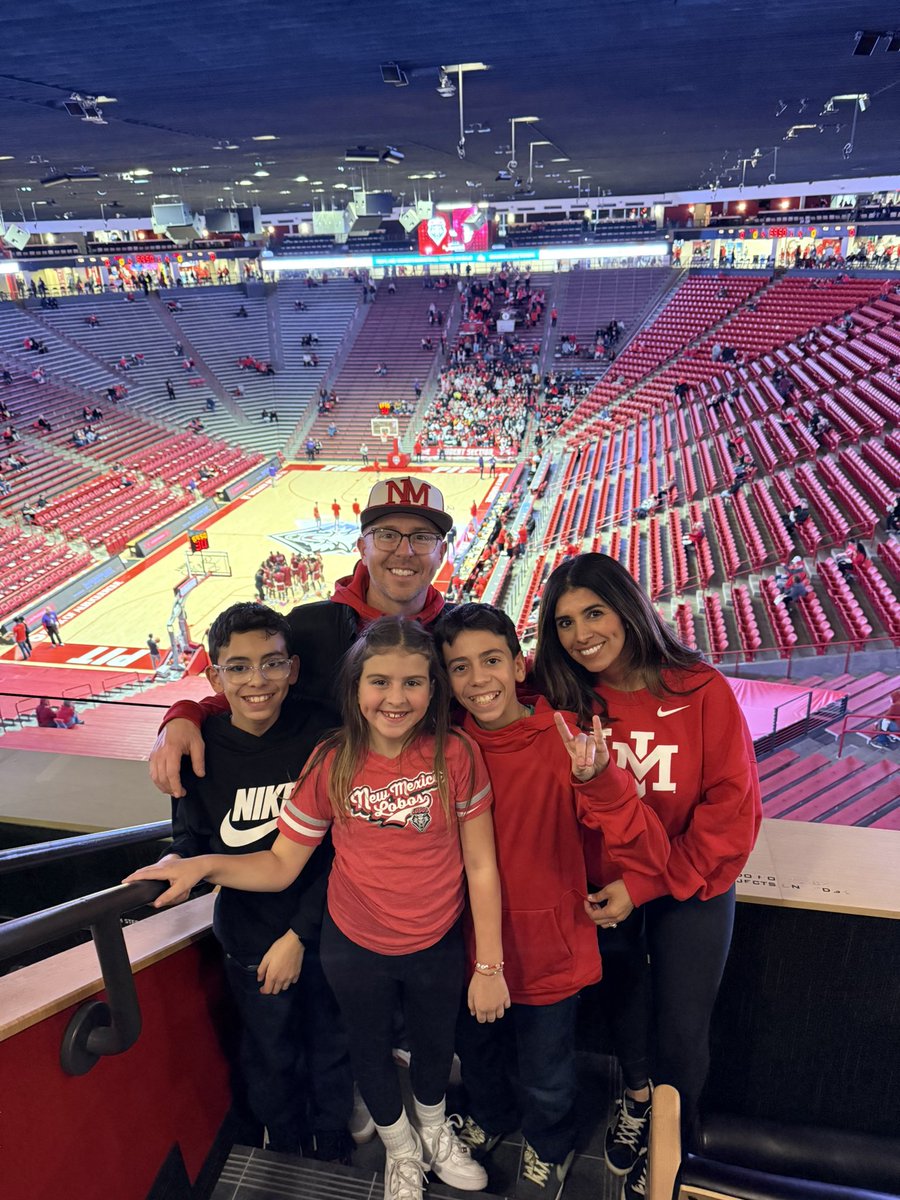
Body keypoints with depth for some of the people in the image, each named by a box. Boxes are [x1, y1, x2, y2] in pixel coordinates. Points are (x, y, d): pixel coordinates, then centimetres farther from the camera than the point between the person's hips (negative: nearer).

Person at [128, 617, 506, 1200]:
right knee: (371, 1048, 26)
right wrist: (203, 865, -26)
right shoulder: (332, 763, -18)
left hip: (439, 946, 0)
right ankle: (400, 1147, 60)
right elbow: (281, 864, -12)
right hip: (356, 948, 1)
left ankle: (434, 1129, 63)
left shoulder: (455, 754, -22)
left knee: (436, 1043, 27)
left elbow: (481, 866, -14)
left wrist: (490, 965, -11)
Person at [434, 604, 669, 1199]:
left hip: (545, 949, -3)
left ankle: (550, 1149, 55)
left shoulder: (566, 741, -23)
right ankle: (490, 1118, 62)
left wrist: (597, 779, -46)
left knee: (546, 1076, 21)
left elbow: (650, 857, -30)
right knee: (476, 1053, 29)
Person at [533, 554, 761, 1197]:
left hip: (690, 888, -2)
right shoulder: (564, 701, -12)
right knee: (625, 1008, 22)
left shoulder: (700, 690, -19)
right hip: (604, 891, 2)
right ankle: (636, 1096, 54)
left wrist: (647, 883, -19)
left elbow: (734, 805, -17)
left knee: (682, 1031, 9)